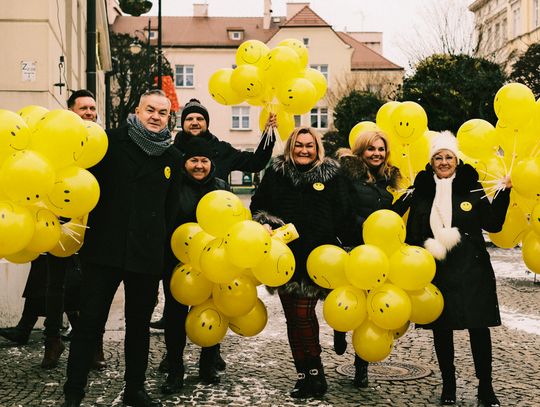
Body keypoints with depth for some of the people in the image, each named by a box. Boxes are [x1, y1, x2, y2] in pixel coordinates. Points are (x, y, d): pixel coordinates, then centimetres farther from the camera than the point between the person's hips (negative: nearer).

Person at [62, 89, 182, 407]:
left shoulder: (172, 157, 10)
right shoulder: (113, 141, -2)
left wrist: (165, 245, 13)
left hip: (148, 254, 3)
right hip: (105, 247, -3)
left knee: (140, 323, 13)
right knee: (90, 321, -2)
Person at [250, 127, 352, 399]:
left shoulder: (332, 175, 6)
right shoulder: (276, 173, 12)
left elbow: (342, 215, 4)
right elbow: (258, 205, 17)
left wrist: (332, 244, -3)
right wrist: (265, 224, -1)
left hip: (317, 257, -3)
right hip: (286, 255, 3)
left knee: (302, 314, -9)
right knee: (295, 316, 4)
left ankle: (309, 374, 4)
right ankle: (311, 375, 14)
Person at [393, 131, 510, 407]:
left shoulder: (472, 187, 3)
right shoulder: (421, 190, 4)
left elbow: (492, 224, -1)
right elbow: (412, 233, 3)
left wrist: (504, 193, -9)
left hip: (472, 270, -1)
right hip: (437, 271, 1)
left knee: (478, 327, 1)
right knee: (442, 328, 8)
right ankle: (448, 384, 22)